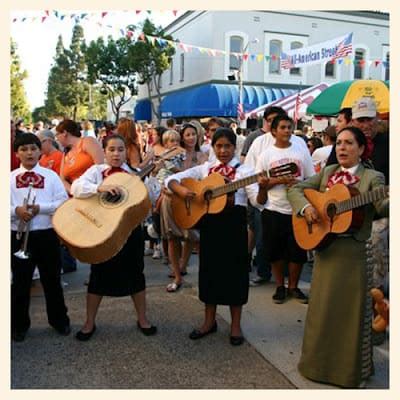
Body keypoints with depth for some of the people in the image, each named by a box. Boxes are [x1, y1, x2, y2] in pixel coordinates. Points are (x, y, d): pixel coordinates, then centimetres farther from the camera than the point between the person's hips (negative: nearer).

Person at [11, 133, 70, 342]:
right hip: (18, 235, 1)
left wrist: (40, 208, -17)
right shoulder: (10, 178, 2)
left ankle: (59, 320, 29)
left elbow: (64, 203, -6)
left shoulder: (51, 176, 0)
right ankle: (19, 324, 28)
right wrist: (16, 210, -20)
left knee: (52, 279, 12)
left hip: (46, 234, 0)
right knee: (20, 281, 11)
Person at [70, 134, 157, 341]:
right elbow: (76, 187, -21)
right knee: (99, 275, 9)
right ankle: (90, 323, 24)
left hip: (130, 228, 1)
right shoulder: (96, 170, -3)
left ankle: (142, 318, 27)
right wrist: (100, 187, -36)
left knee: (135, 273, 11)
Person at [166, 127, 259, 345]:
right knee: (210, 269, 10)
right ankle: (209, 321, 27)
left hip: (234, 224, -3)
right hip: (209, 223, 3)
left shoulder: (244, 170, -2)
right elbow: (172, 179, 4)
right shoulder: (205, 168, 7)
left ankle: (235, 325, 20)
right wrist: (181, 190, -17)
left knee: (235, 271, 4)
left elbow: (259, 201, -14)